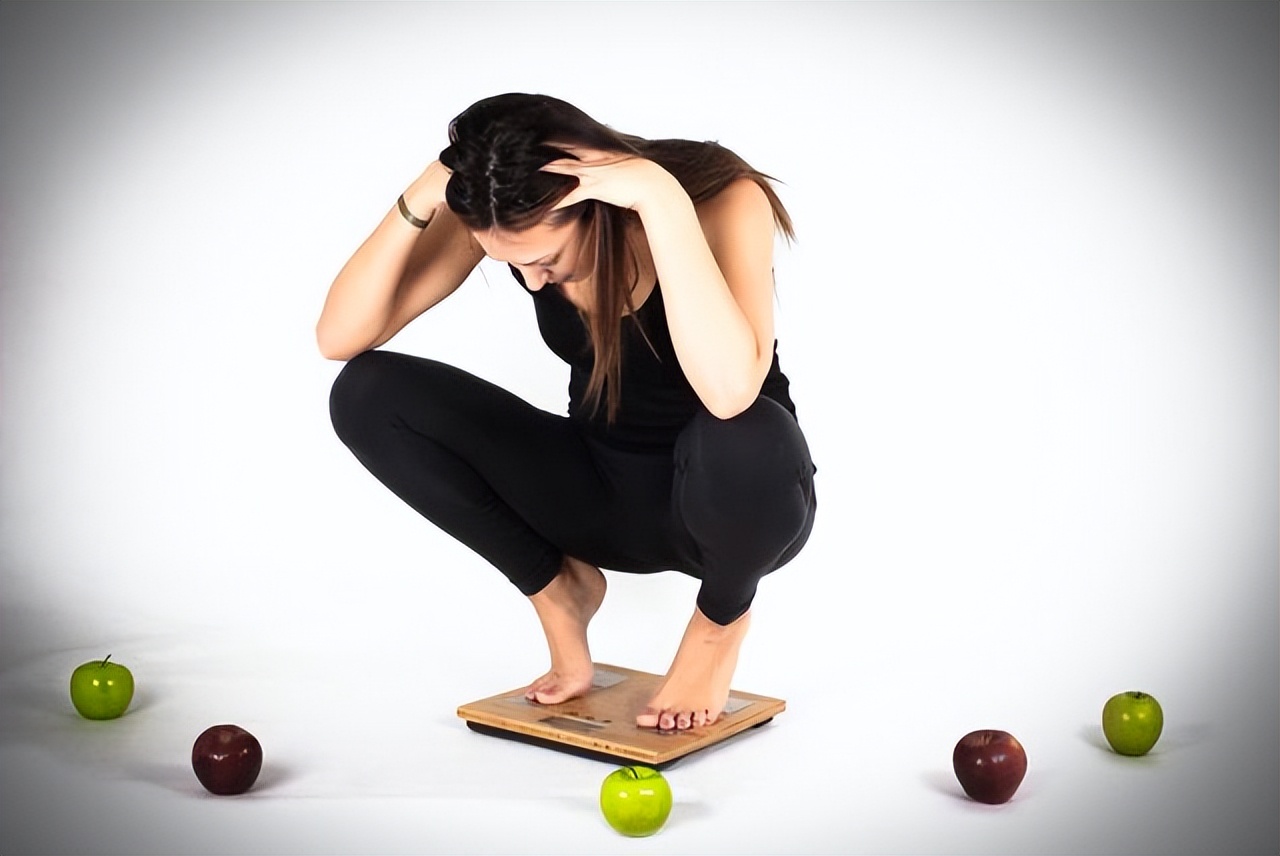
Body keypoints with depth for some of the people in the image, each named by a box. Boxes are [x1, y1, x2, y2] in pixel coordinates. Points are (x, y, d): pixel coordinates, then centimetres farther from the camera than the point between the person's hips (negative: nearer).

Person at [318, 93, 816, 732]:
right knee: (367, 396, -16)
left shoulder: (724, 199, -26)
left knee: (746, 437, -42)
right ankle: (559, 588, 3)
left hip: (727, 499, -3)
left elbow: (729, 392, -44)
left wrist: (662, 201, -44)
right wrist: (418, 203, -31)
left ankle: (722, 615, -5)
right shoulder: (501, 215, -14)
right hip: (601, 491, 4)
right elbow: (339, 338, -18)